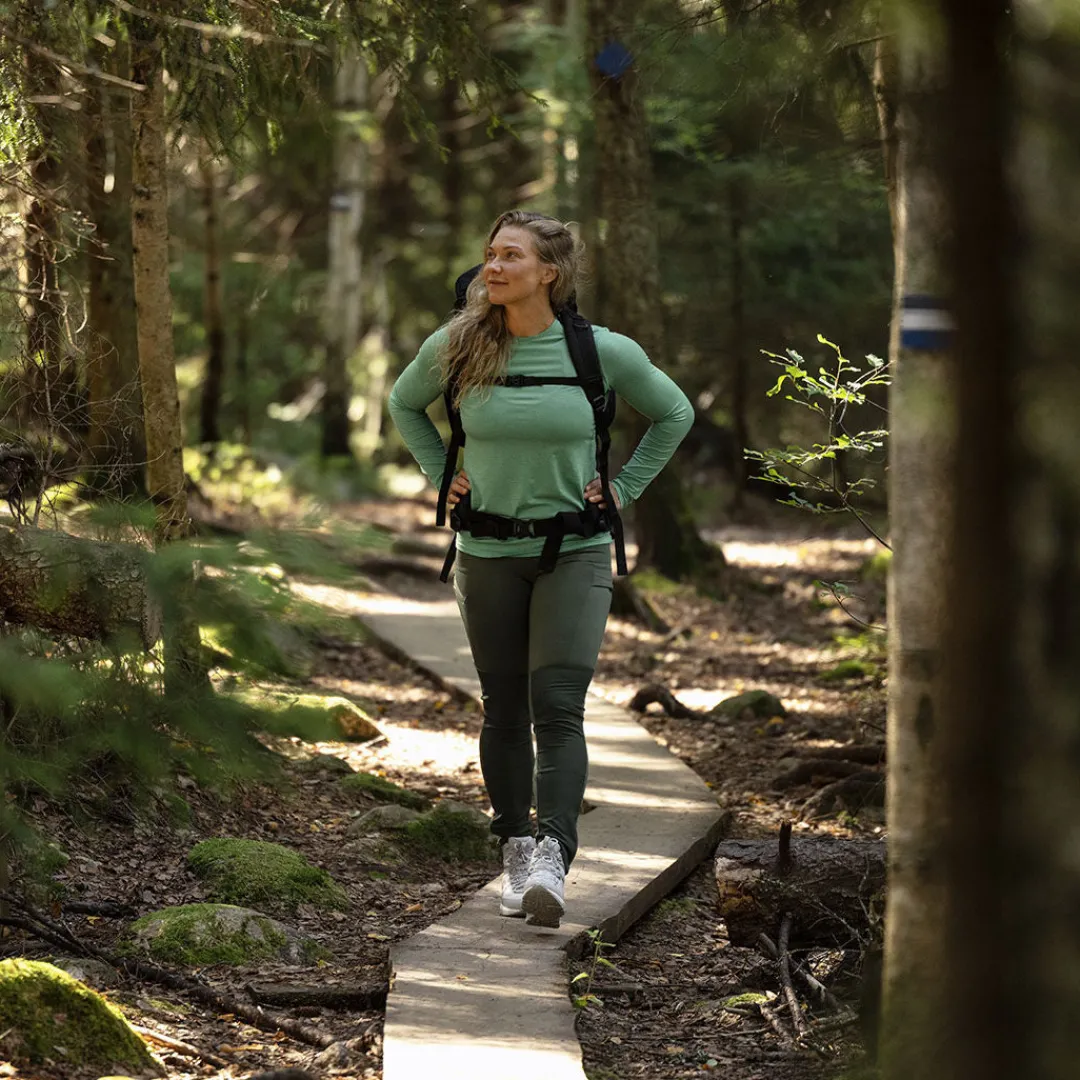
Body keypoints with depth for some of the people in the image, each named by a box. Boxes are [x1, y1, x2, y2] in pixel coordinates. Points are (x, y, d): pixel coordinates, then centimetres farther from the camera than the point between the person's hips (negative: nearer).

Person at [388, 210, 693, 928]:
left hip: (576, 552, -2)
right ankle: (516, 851, 19)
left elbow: (674, 415, 11)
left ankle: (554, 859, -23)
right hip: (489, 552, 2)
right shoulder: (456, 348, -2)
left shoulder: (604, 352, -6)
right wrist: (442, 476, 9)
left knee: (558, 708, -14)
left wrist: (623, 489, 4)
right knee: (505, 711, 8)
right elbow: (405, 404, 19)